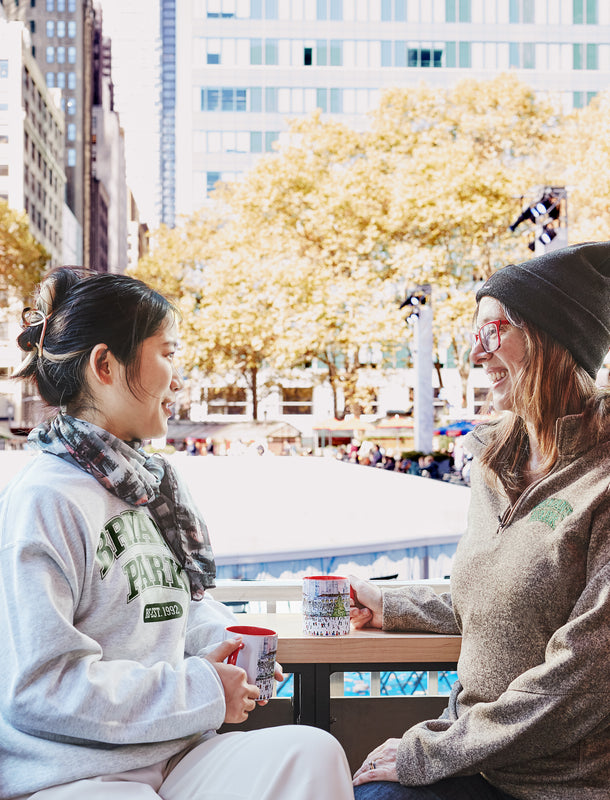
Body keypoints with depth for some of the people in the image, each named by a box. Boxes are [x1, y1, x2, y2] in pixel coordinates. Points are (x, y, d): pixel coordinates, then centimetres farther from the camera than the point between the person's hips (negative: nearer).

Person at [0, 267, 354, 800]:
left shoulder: (150, 482, 15)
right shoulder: (44, 502, -14)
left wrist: (224, 641, 5)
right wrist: (198, 690, -16)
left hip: (174, 754, 8)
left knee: (312, 752, -17)